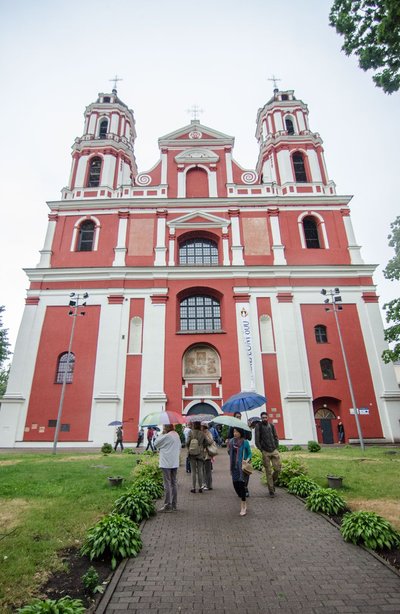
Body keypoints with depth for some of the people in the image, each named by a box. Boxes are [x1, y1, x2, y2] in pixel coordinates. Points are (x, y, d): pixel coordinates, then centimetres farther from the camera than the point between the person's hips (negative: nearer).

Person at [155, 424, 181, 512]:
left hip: (166, 464, -7)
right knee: (174, 483, 13)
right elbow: (179, 448, 14)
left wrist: (161, 434, -3)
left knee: (167, 484, -1)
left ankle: (167, 506, 4)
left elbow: (156, 444, -6)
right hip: (175, 463, 7)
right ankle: (174, 505, 19)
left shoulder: (166, 436, -17)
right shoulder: (177, 435, 7)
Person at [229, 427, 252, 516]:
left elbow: (250, 453, 1)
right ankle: (244, 502, 31)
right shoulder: (232, 441, 2)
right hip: (234, 466, 4)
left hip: (242, 466, -4)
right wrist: (228, 446, -4)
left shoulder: (245, 442, -9)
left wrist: (248, 459, -17)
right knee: (235, 485, 7)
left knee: (241, 484, -5)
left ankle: (243, 507, 10)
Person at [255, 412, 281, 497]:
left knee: (278, 468, -1)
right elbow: (257, 439, -4)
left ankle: (273, 482, 27)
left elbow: (276, 437, 15)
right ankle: (271, 490, 13)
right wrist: (261, 450, -7)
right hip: (265, 452, -3)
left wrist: (276, 447, 4)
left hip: (274, 451, 3)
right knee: (268, 472, 1)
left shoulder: (271, 425, 9)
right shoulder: (258, 426, -3)